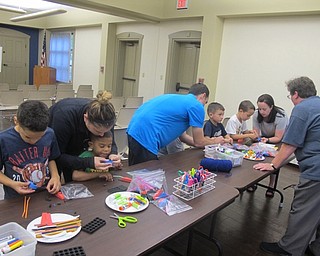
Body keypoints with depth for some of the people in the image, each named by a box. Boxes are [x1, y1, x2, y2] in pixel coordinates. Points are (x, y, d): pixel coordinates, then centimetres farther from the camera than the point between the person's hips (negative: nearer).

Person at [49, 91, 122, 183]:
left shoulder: (105, 116, -28)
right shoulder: (65, 116, -40)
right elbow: (57, 156, -33)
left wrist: (113, 154, -34)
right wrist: (89, 162, -44)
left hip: (76, 149, 4)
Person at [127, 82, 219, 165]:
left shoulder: (178, 99, 23)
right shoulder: (196, 106, -1)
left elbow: (182, 136, 28)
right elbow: (198, 142, 6)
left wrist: (209, 141, 37)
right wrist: (215, 141, 26)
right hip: (145, 136, -10)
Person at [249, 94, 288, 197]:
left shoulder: (280, 117, -31)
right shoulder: (256, 115, -20)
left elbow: (278, 138, -27)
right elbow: (256, 134, -16)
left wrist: (267, 140, -46)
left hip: (279, 140, -3)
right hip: (264, 138, 4)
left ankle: (271, 185, 0)